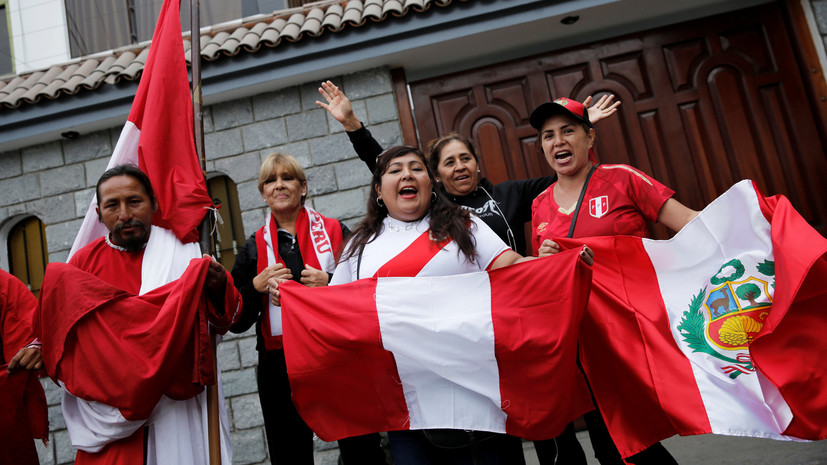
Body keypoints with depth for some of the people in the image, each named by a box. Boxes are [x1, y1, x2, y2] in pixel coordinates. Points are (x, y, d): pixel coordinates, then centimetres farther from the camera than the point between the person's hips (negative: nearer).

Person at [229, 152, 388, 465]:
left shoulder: (334, 232, 5)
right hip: (280, 369, 2)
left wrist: (331, 284, -12)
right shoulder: (254, 249, 10)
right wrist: (257, 286, -8)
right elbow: (236, 322, 7)